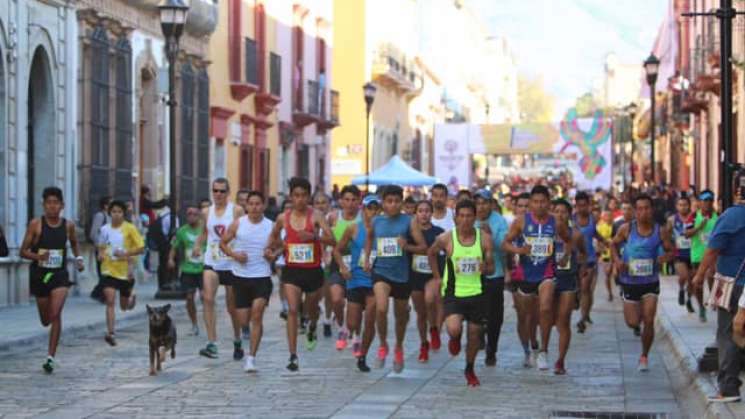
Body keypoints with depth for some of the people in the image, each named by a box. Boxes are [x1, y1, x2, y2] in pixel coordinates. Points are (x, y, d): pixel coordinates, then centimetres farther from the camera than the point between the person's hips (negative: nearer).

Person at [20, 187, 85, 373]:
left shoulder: (68, 225, -1)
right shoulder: (36, 224, -7)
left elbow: (74, 243, 22)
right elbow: (23, 251, -6)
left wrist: (78, 258, 5)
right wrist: (37, 256, -24)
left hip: (60, 275, 0)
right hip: (40, 274, 0)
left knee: (55, 315, -16)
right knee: (45, 320, 11)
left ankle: (51, 356, -12)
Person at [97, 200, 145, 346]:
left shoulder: (130, 228, -8)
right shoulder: (105, 229, 3)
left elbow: (141, 248, -9)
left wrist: (125, 253, -22)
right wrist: (100, 254, -2)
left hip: (125, 271, -1)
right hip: (108, 270, 1)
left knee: (124, 307, 12)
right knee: (110, 300, -15)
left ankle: (131, 294, 48)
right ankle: (110, 333, -16)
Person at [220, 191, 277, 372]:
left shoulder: (271, 226, 1)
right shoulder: (237, 224, 1)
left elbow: (279, 247, 13)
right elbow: (223, 242, 9)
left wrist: (273, 255, -10)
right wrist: (234, 254, -9)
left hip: (262, 277, -1)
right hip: (240, 276, 1)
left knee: (257, 313, -18)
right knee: (243, 321, 5)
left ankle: (251, 357, -16)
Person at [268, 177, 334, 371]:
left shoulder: (316, 215, -8)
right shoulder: (283, 218, 1)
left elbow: (332, 240, -19)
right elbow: (273, 237, 21)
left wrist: (313, 236, -33)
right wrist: (278, 244, 1)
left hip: (313, 270, -1)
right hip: (291, 270, 1)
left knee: (311, 308, 17)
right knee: (292, 310, -13)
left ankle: (312, 330, 54)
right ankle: (293, 356, -14)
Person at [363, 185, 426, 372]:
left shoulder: (409, 222, -4)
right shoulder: (376, 221, 3)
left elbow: (423, 247, -6)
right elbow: (369, 238, 26)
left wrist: (407, 246, -24)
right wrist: (366, 257, 14)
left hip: (402, 274, 0)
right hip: (381, 272, 0)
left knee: (401, 315, 15)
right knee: (381, 309, -24)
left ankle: (399, 348, 42)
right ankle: (383, 344, 0)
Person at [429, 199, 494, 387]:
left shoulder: (484, 238, -4)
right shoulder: (446, 238, -7)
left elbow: (491, 268, 3)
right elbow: (431, 253, 13)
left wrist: (485, 269, -22)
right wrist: (438, 278, 9)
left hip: (476, 292, 2)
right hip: (453, 293, -2)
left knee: (474, 334, 9)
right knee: (454, 329, -23)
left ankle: (470, 370, 33)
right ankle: (455, 339, 17)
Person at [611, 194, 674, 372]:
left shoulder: (661, 231, -6)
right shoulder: (627, 229, -8)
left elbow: (671, 251, 4)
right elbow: (614, 245, 7)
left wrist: (665, 257, -19)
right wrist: (617, 259, -12)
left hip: (651, 283, 0)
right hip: (630, 282, 0)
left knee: (648, 322, -6)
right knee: (632, 323, 4)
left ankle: (644, 357, 13)